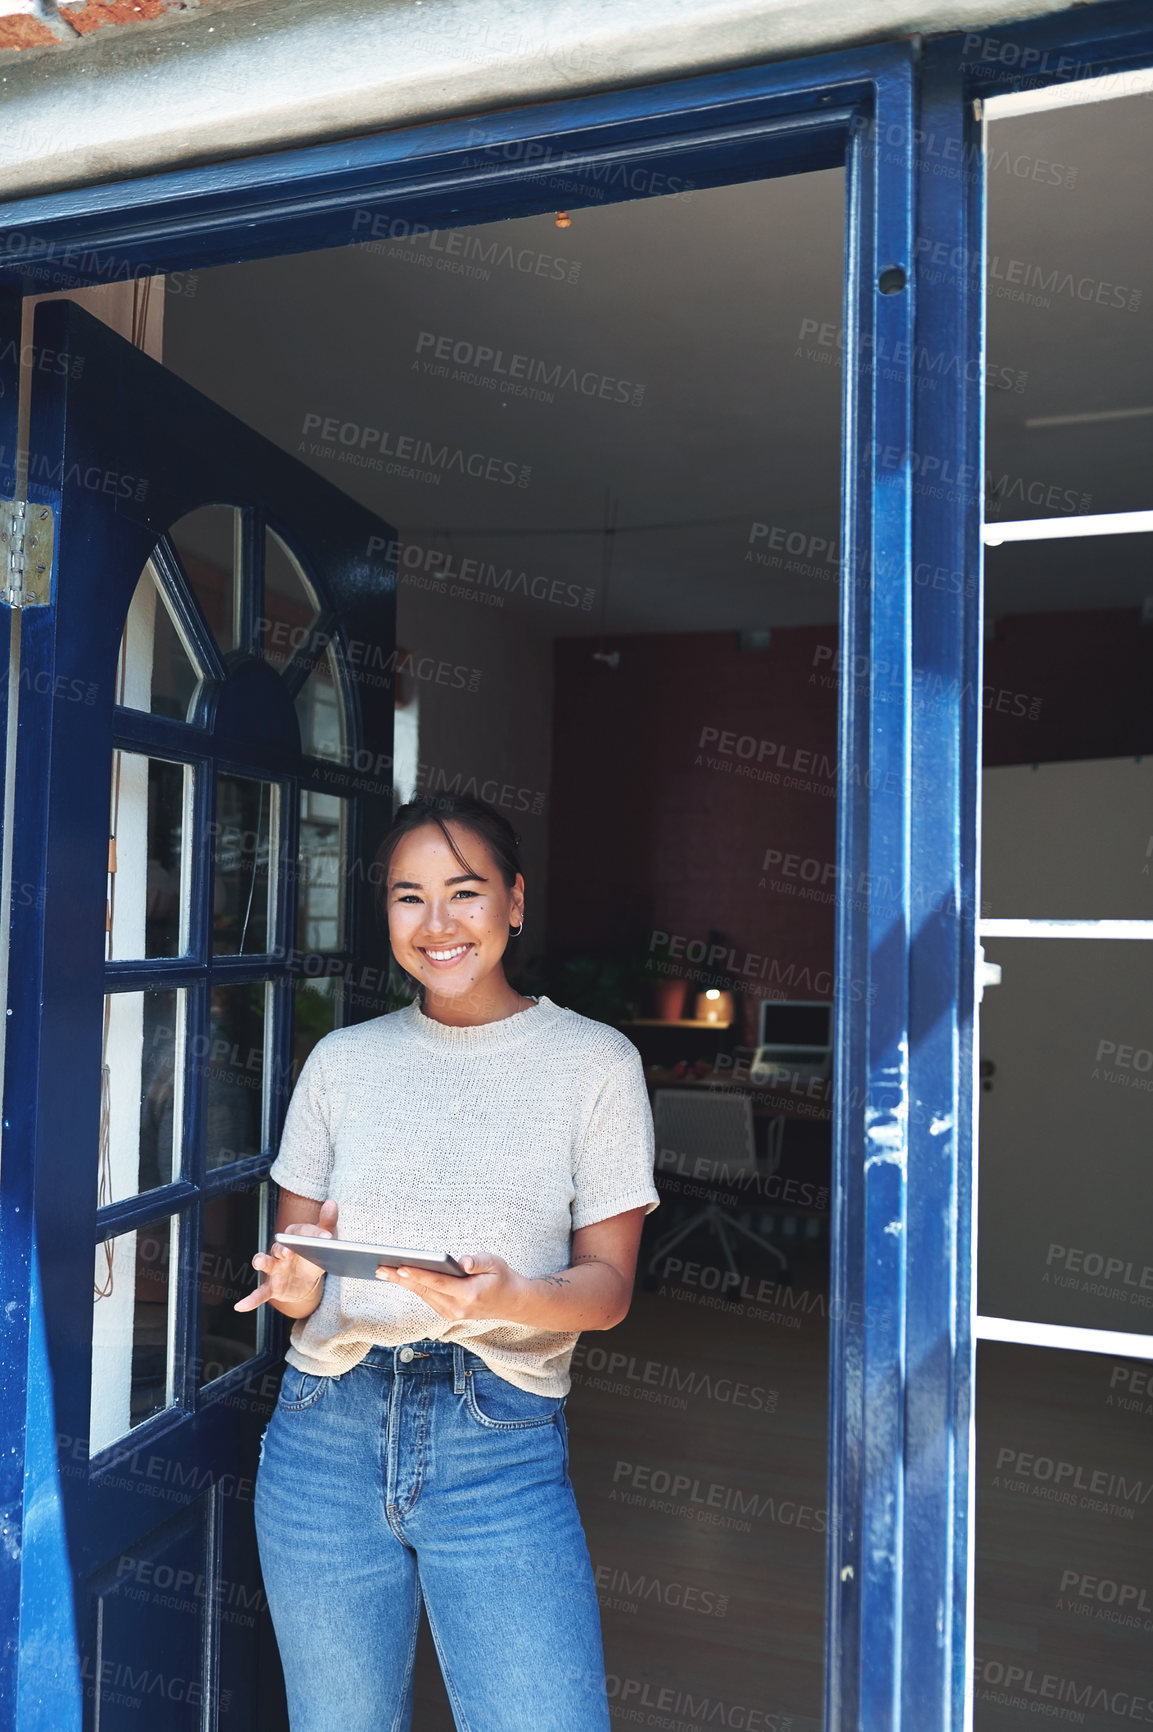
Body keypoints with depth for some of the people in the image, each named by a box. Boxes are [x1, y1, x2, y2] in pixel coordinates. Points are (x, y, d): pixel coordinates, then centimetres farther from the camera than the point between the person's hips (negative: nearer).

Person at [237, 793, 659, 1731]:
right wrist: (294, 1284, -11)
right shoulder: (341, 1060, 6)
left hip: (503, 1450, -2)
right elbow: (289, 1253, 11)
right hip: (328, 1434, 3)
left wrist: (507, 1299, -21)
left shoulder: (593, 1062, -2)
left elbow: (607, 1286, -2)